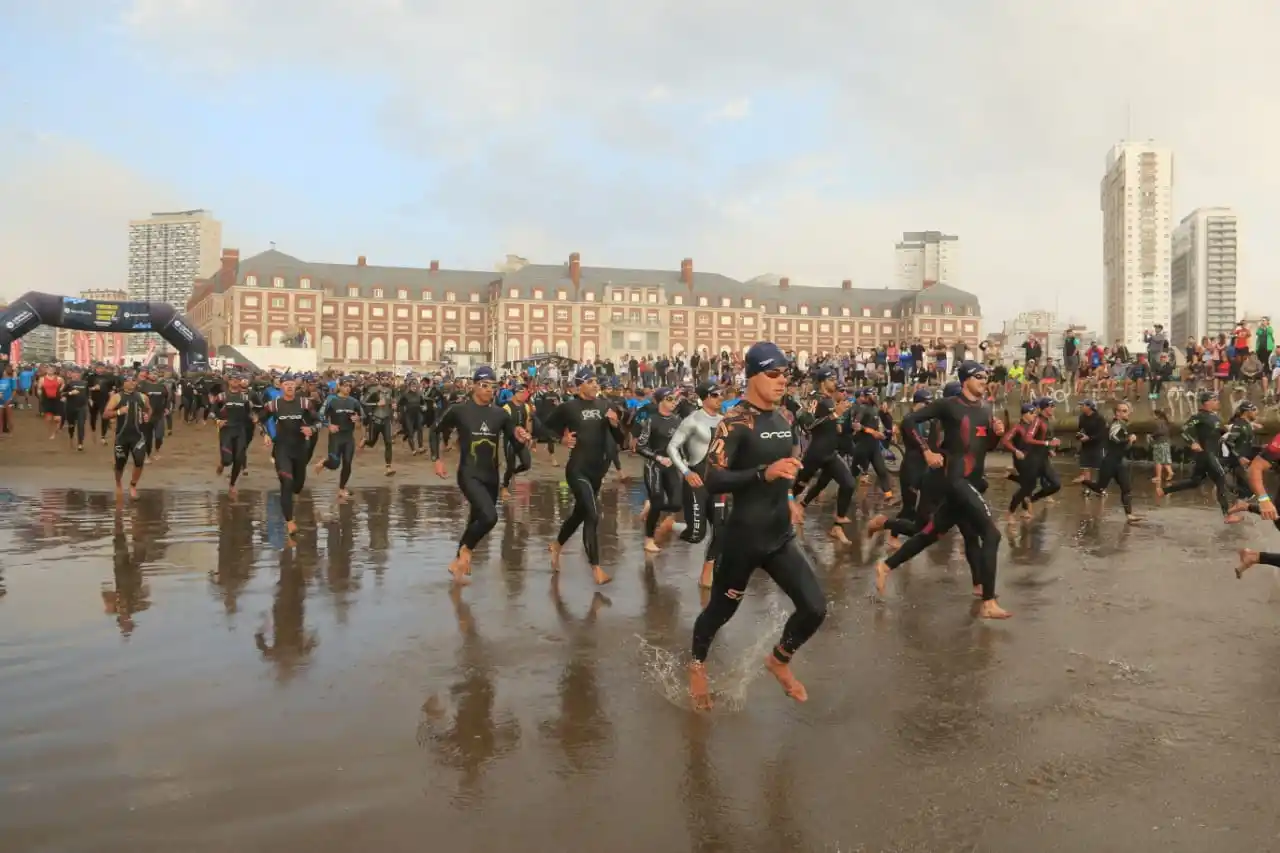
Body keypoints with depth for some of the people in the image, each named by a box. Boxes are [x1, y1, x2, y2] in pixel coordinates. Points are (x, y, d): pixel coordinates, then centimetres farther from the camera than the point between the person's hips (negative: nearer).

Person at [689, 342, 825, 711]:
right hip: (743, 538, -6)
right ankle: (697, 665, 42)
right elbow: (714, 482, -26)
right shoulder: (734, 422, -17)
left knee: (815, 608, -1)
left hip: (781, 536, 6)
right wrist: (766, 473, -34)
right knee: (721, 609, 12)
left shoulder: (785, 417, 6)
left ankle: (779, 660, 29)